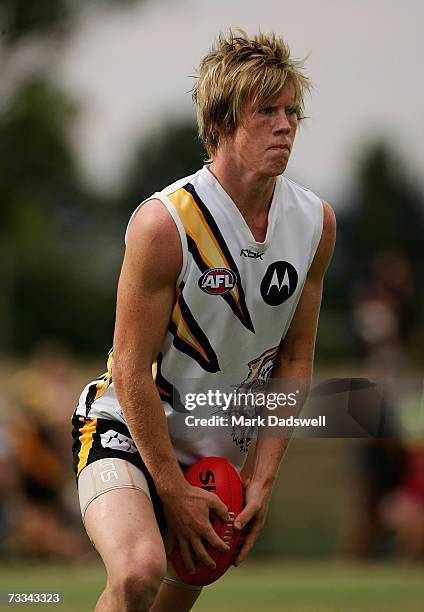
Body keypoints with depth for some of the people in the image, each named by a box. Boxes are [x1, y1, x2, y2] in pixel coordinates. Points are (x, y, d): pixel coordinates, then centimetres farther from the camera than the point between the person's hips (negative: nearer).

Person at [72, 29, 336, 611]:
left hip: (223, 449, 6)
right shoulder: (164, 223, -22)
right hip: (129, 431, -6)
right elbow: (131, 372, -17)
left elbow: (296, 357, 5)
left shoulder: (316, 222, -3)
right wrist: (172, 490, -15)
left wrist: (262, 479, -1)